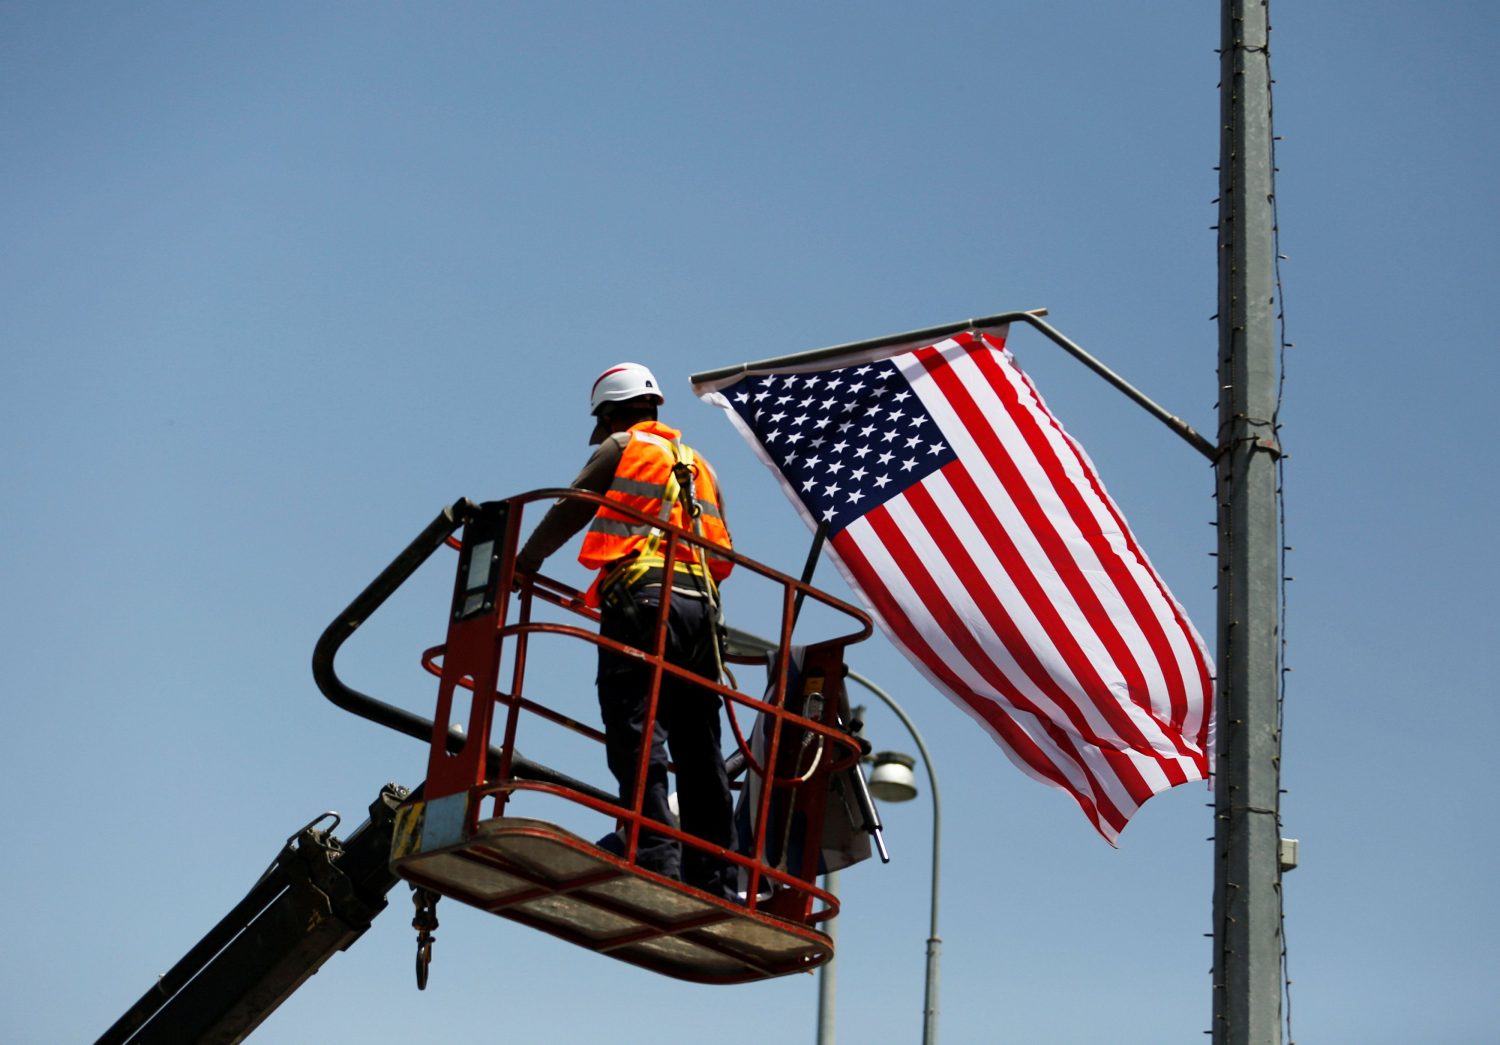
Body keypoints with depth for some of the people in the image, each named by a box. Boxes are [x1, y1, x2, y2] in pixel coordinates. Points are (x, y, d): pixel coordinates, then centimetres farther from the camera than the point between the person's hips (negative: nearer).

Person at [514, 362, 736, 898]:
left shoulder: (622, 447, 10)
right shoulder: (698, 466, 29)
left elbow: (569, 511, 10)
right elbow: (723, 554, 24)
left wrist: (524, 563, 24)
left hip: (643, 597, -6)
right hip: (700, 606, 6)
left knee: (636, 732, -14)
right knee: (698, 747, 5)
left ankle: (656, 857, -27)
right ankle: (713, 876, 0)